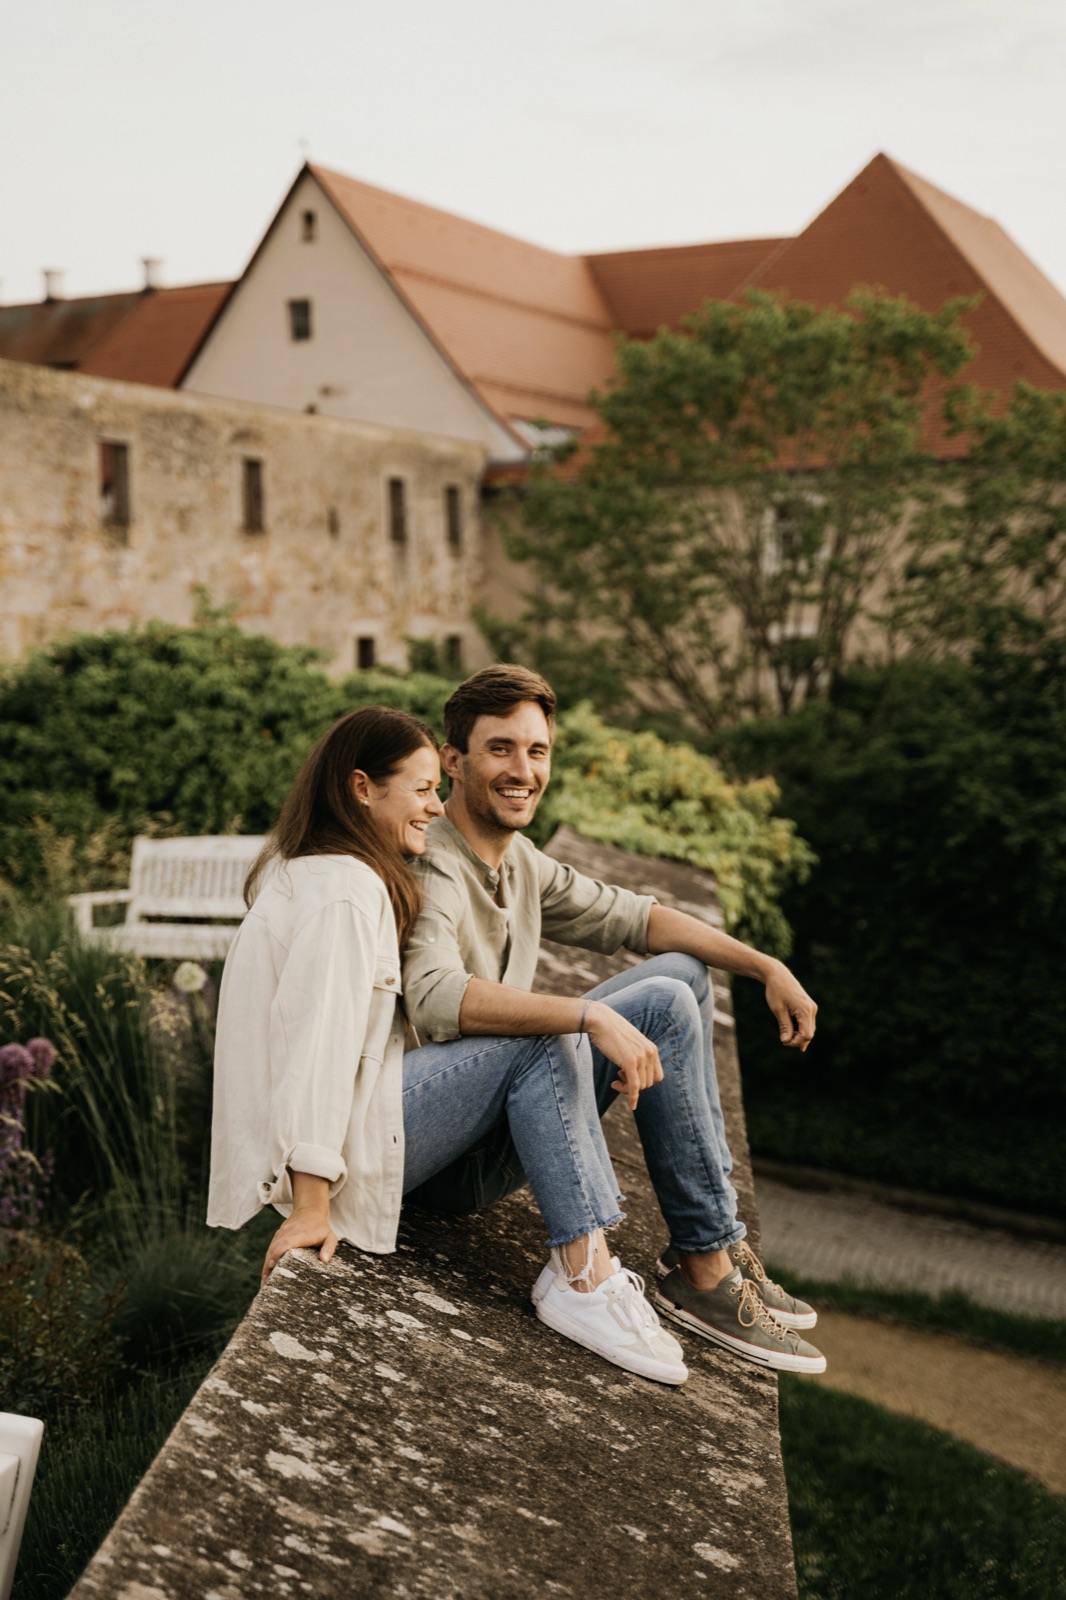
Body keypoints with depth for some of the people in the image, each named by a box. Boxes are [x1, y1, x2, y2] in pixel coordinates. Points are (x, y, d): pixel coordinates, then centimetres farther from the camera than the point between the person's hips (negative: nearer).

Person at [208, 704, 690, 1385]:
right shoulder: (346, 890, -16)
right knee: (544, 1044, -17)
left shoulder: (300, 869, 17)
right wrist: (311, 1211, -26)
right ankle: (585, 1283, -20)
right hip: (347, 1145, -11)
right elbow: (319, 1045, -23)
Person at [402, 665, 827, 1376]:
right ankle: (703, 1270, -12)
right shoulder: (433, 871, -19)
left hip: (501, 1114, 10)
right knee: (664, 1007, -20)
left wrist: (765, 965, 9)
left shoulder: (519, 859, 10)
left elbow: (633, 917, 19)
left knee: (683, 971, 10)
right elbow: (436, 998, -37)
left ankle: (715, 1243, 6)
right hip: (443, 1156, -10)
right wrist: (592, 1015, -43)